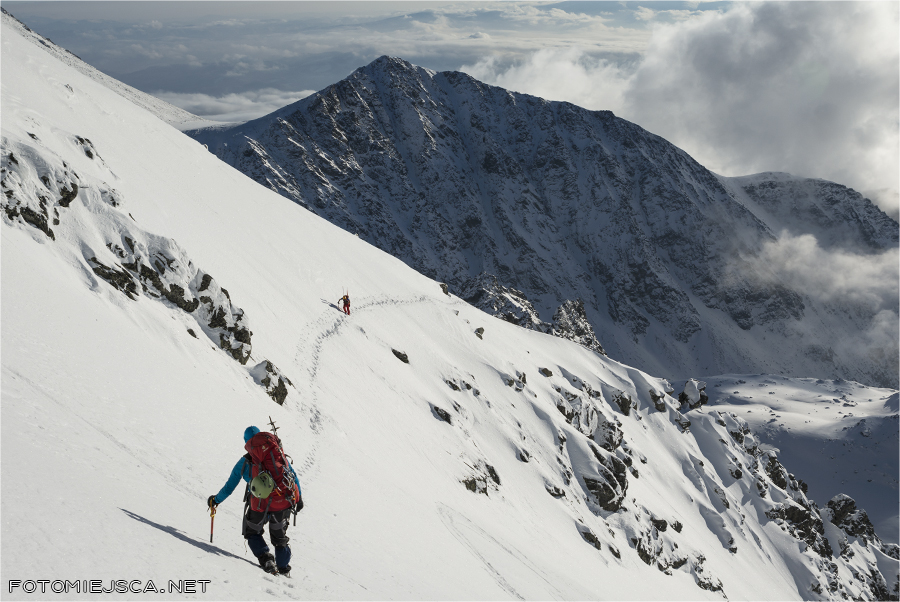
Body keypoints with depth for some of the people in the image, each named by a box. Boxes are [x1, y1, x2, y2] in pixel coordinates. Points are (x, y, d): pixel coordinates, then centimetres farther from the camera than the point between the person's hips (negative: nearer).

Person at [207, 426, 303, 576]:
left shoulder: (244, 462, 3)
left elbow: (229, 486, 9)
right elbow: (294, 476, 11)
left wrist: (216, 500, 26)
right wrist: (299, 497, 22)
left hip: (260, 506, -2)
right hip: (284, 503, 2)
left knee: (252, 532, 23)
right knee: (279, 536, 25)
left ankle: (265, 558, 3)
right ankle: (284, 567, 25)